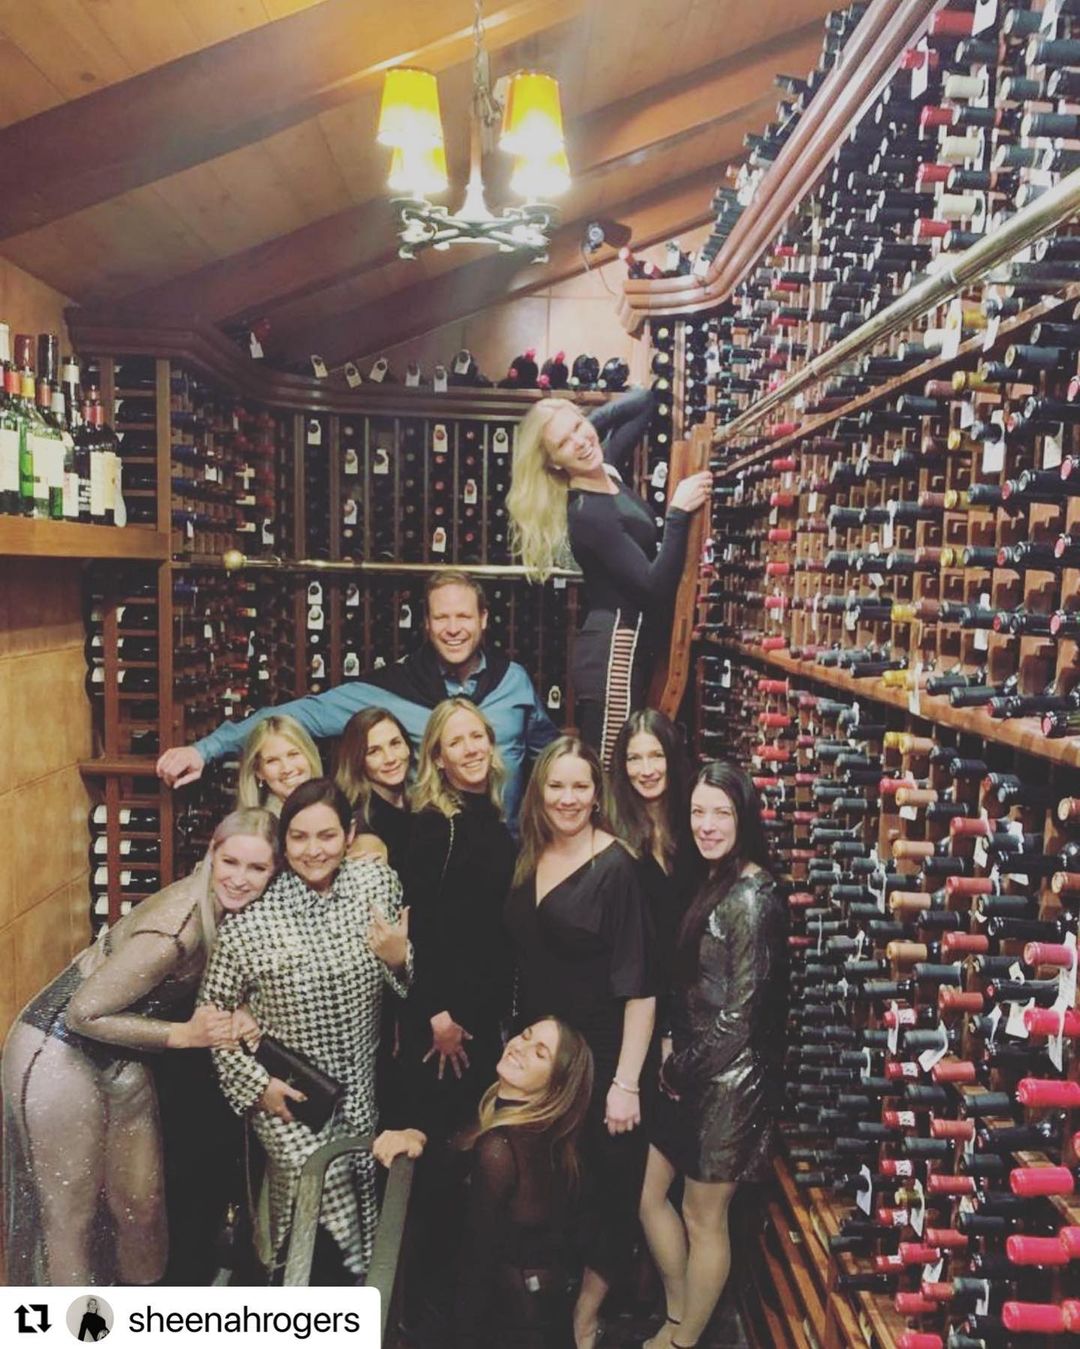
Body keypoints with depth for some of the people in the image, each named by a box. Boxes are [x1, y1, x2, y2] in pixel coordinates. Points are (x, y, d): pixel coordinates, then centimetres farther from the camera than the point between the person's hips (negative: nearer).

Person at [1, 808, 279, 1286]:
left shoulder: (219, 907, -9)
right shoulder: (174, 930, -32)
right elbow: (84, 1013, -25)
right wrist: (184, 1034, -23)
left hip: (120, 1057, 8)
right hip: (58, 1053, -7)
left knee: (141, 1205, 16)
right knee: (72, 1217, 7)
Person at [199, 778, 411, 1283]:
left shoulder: (377, 882, -8)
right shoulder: (253, 915, -18)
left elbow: (404, 982, 2)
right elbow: (212, 1009, -7)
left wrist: (399, 958, -20)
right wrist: (256, 1082, -11)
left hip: (359, 1087, 3)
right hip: (287, 1094, -3)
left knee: (360, 1199, 10)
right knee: (326, 1193, -13)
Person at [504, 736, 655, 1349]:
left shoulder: (617, 868, -16)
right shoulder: (529, 860, 2)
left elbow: (640, 988, -18)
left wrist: (627, 1083, -19)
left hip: (600, 1059, -5)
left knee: (604, 1187, 11)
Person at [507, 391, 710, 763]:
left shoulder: (607, 469, 6)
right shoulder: (588, 514, -19)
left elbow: (644, 399, 21)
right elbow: (655, 587, -24)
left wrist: (585, 423, 9)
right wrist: (679, 512, -21)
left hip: (616, 648, 9)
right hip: (615, 652, -9)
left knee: (597, 769, 16)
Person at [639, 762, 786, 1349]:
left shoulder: (751, 898, -21)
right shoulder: (714, 883, 7)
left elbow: (740, 1013, -20)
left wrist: (681, 1069, -9)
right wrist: (673, 1058, 3)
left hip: (728, 1080, -9)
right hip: (690, 1073, 9)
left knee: (703, 1217, 10)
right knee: (649, 1195, 17)